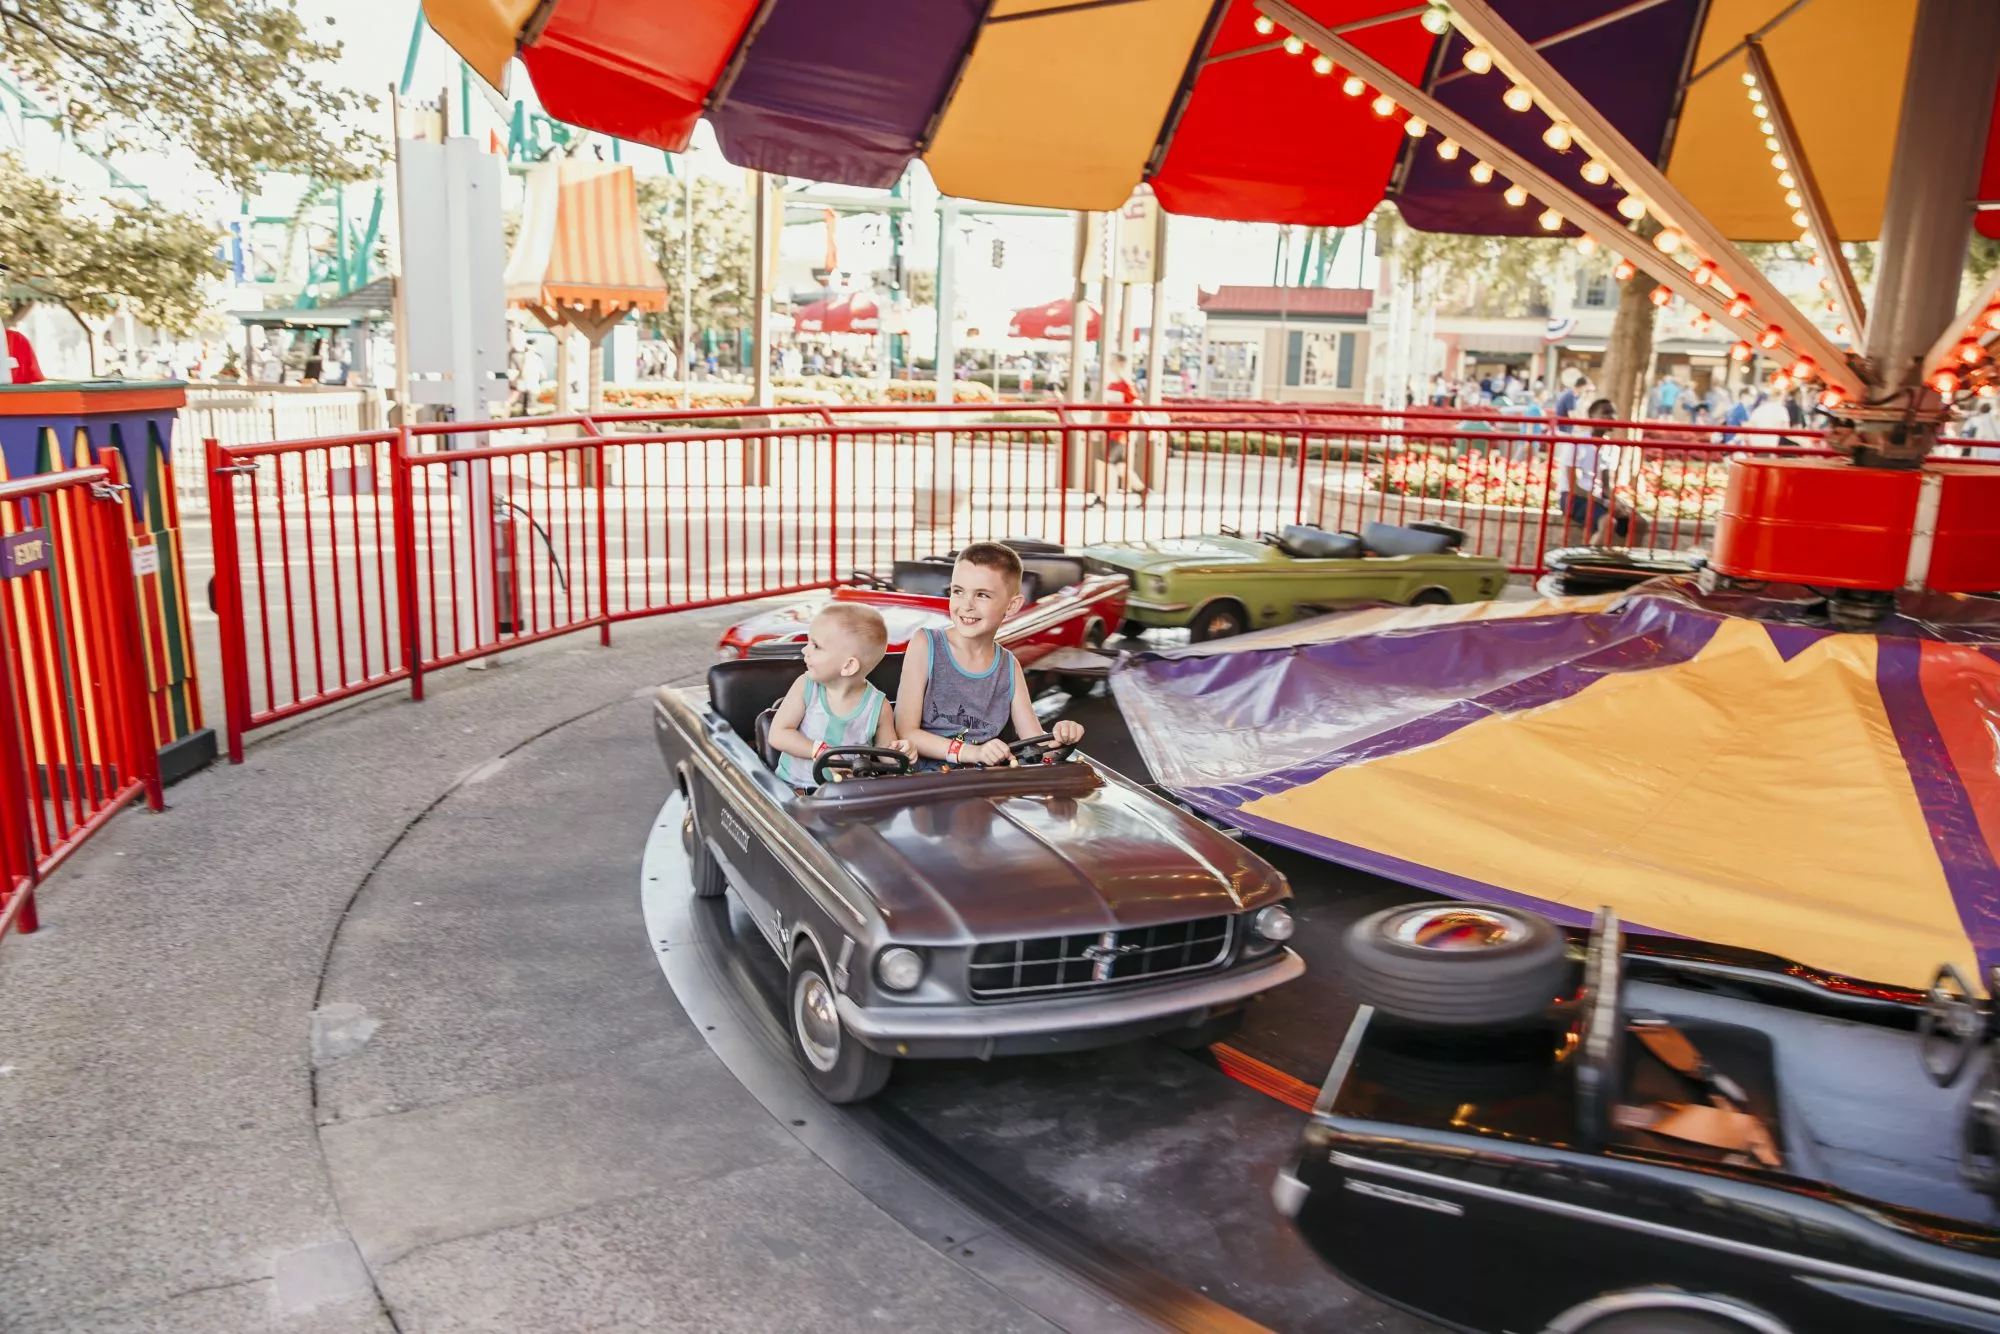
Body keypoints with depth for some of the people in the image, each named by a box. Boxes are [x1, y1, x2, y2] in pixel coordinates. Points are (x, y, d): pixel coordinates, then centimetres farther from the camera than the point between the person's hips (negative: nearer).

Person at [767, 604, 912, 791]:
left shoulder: (878, 706, -8)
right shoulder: (805, 686, -5)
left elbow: (884, 750, 7)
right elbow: (778, 734, -9)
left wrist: (896, 752, -17)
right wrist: (821, 751, -21)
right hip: (795, 787, -1)